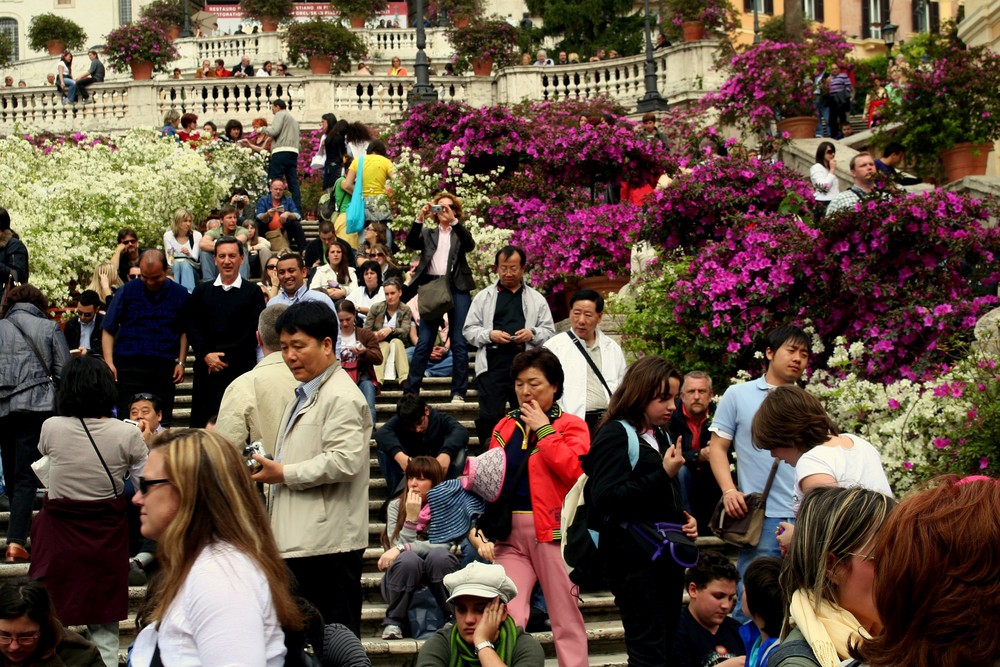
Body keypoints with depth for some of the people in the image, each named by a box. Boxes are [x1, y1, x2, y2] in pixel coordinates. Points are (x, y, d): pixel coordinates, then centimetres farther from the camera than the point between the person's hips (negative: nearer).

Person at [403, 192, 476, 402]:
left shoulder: (459, 233, 13)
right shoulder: (428, 234, 17)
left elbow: (470, 245, -9)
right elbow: (411, 243, -1)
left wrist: (453, 220, -18)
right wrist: (420, 218, -13)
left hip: (457, 289, -1)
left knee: (459, 343, -2)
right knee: (424, 343, -1)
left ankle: (458, 392, 1)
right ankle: (410, 391, 1)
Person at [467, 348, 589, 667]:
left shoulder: (571, 425, 2)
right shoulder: (505, 427, 15)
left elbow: (575, 470, -16)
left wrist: (544, 429, -9)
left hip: (553, 531, -4)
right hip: (509, 533, 4)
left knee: (566, 617, 1)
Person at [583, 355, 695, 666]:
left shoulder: (660, 436, 16)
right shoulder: (615, 434, -10)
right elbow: (605, 499, -23)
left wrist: (684, 519, 8)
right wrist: (663, 474, -22)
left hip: (667, 555, 9)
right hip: (635, 558, -9)